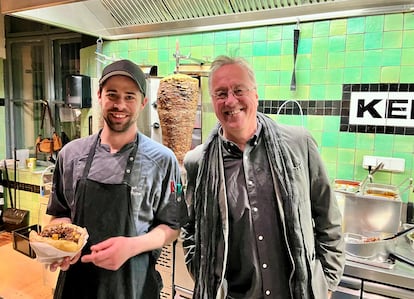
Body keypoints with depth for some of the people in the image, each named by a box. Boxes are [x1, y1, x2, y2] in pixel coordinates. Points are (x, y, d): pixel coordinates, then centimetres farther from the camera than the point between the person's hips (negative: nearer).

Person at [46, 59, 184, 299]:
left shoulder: (162, 160, -11)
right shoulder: (71, 154, -3)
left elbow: (171, 227, -5)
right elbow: (61, 214, 9)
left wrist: (132, 246, -20)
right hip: (76, 274, 3)